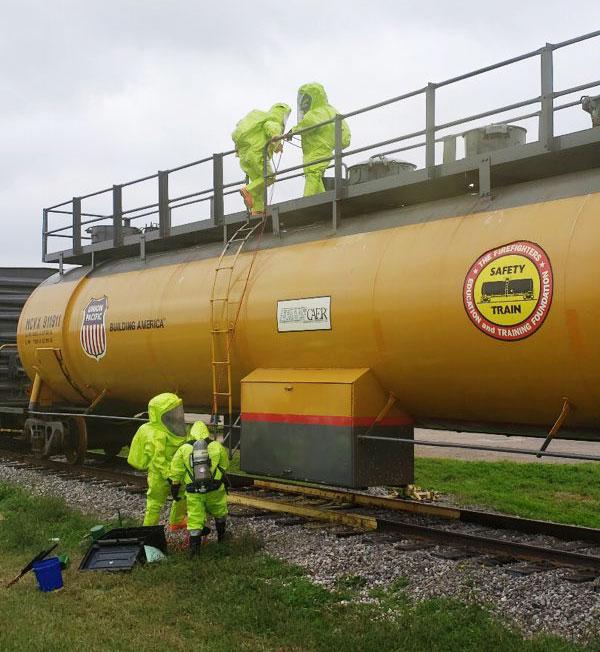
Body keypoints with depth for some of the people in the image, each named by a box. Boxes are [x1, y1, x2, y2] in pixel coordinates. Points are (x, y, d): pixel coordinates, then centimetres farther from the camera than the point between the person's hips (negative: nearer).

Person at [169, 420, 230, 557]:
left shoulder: (183, 449, 3)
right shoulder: (217, 447, 2)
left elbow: (175, 473, 4)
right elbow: (225, 465, 12)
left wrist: (174, 490, 14)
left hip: (193, 493, 0)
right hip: (215, 490, 0)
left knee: (194, 520, 8)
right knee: (219, 513, 25)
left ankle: (194, 547, 3)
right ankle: (221, 536, 42)